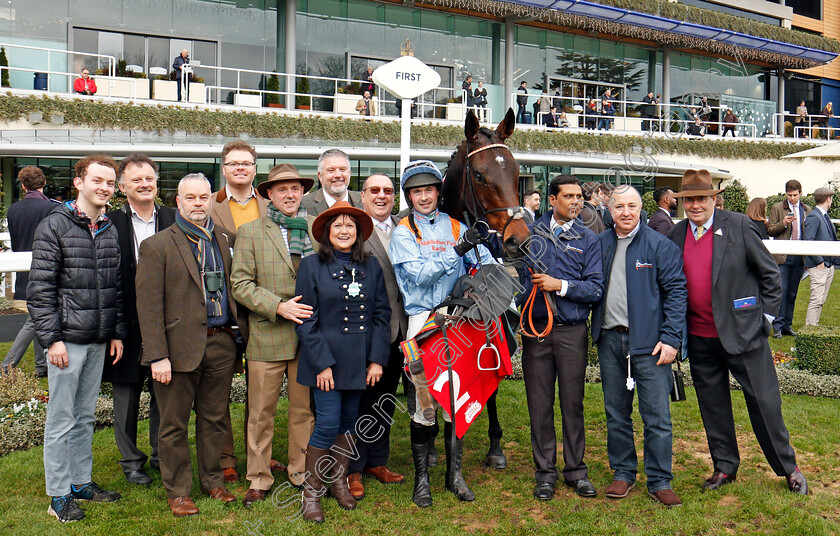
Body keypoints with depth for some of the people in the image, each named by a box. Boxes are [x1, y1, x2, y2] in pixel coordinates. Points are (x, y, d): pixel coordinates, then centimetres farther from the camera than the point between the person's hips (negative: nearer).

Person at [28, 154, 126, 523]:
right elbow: (40, 288, -10)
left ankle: (82, 482, 27)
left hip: (99, 341, 6)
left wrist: (117, 333, 9)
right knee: (61, 419, 3)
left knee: (85, 416, 15)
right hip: (68, 339, -6)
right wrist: (52, 338, -14)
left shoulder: (110, 230, 10)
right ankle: (58, 494, 15)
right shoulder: (54, 226, -7)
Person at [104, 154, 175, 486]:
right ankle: (131, 460, 26)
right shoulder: (111, 224, -3)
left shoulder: (174, 220, 4)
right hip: (128, 323, -2)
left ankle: (162, 455, 28)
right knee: (126, 394, 10)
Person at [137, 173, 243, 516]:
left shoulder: (225, 239, 10)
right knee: (175, 424, 7)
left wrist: (239, 331, 5)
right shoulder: (156, 246, -4)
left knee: (214, 418, 15)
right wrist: (157, 355, -13)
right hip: (180, 346, -4)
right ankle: (177, 491, 23)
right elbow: (149, 305, -8)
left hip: (221, 343, 4)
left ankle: (213, 480, 32)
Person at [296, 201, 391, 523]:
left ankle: (339, 481, 30)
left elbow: (382, 314, 8)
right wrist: (322, 363, -11)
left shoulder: (371, 267, 7)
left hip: (360, 360, 4)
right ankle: (311, 491, 12)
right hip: (326, 360, -3)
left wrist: (377, 359, 0)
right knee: (328, 424, -5)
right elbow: (306, 321, -5)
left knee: (349, 422, 12)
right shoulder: (312, 266, -3)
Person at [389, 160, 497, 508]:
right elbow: (419, 274, -11)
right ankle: (421, 476, 12)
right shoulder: (403, 232, 3)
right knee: (423, 397, -3)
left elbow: (486, 263, 7)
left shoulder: (455, 227, 13)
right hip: (423, 319, -3)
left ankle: (455, 473, 22)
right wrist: (457, 251, -18)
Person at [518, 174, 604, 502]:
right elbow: (515, 275, 14)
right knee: (539, 403, 5)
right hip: (535, 329, 1)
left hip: (572, 331, -1)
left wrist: (561, 285, -13)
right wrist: (518, 311, 3)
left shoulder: (588, 240, 5)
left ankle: (576, 470, 21)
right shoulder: (530, 233, 9)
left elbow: (596, 289, -2)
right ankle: (545, 472, 17)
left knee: (573, 401, 6)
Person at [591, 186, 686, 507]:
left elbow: (676, 291, -5)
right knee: (616, 413, 13)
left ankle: (660, 482, 13)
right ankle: (623, 474, 27)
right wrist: (594, 331, 5)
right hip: (610, 339, 4)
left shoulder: (660, 245, -3)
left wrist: (670, 338, -11)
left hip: (648, 342, -4)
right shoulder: (599, 244, 9)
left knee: (657, 416, 0)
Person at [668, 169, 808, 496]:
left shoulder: (738, 226, -6)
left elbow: (770, 273, -1)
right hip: (700, 339, 4)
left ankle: (788, 468, 23)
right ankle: (725, 467, 28)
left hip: (743, 332, -3)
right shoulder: (676, 235, 5)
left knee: (764, 401, 5)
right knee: (713, 405, 13)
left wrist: (765, 316, -4)